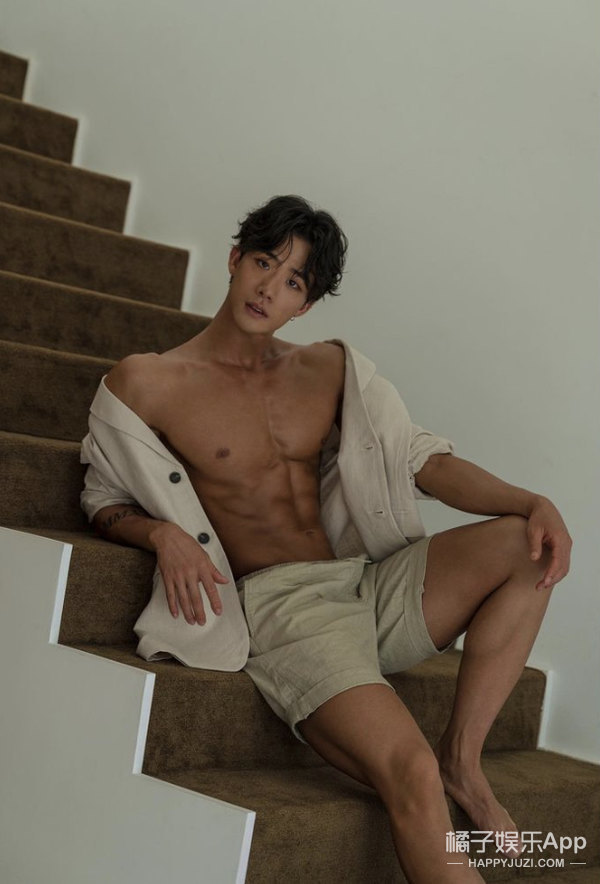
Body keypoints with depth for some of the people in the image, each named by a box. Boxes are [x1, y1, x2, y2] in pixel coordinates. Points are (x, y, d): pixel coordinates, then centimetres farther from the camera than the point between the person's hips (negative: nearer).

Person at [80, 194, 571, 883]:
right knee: (410, 775, -28)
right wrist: (163, 534, -13)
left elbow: (420, 458, 8)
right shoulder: (145, 384, 3)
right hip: (277, 603, -6)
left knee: (526, 547, -15)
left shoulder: (331, 369, 15)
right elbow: (104, 501, 11)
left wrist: (532, 502, -9)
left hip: (367, 588, 6)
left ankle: (462, 755, -9)